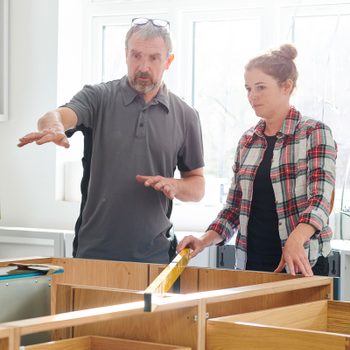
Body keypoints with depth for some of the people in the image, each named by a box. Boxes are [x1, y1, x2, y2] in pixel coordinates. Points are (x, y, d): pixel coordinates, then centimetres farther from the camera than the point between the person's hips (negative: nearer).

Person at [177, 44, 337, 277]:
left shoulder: (315, 133, -6)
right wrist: (204, 241, -2)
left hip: (302, 265, -5)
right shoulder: (247, 141, 11)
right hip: (250, 262, 5)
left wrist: (295, 242, -36)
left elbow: (320, 199, -19)